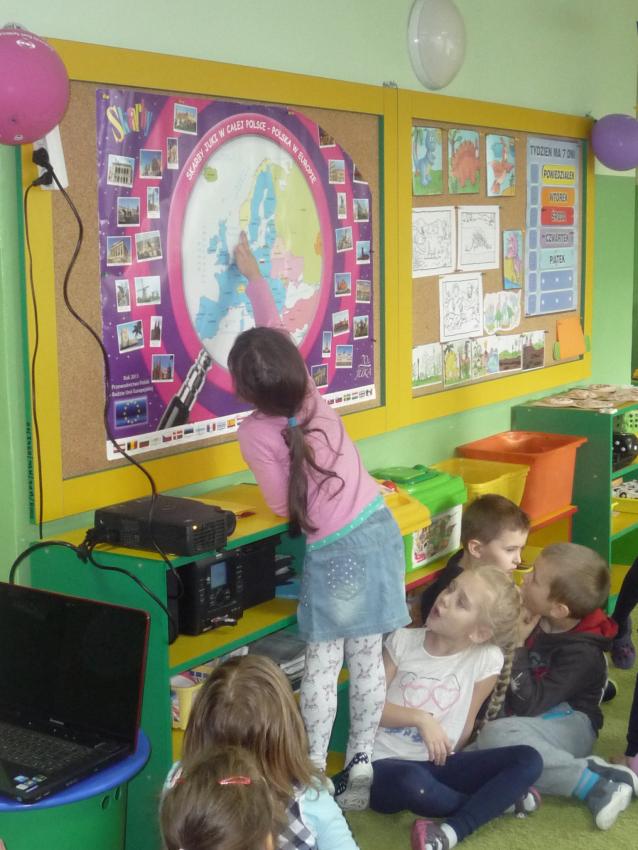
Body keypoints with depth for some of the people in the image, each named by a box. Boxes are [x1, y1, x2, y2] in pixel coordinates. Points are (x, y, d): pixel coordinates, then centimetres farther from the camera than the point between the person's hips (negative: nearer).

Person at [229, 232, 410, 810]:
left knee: (322, 665, 8)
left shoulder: (254, 433, -12)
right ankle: (362, 765, 17)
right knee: (368, 659, 10)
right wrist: (253, 272, 27)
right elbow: (276, 332, 16)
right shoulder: (311, 394, 1)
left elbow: (284, 507, -5)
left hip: (333, 552, -5)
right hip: (379, 531, 5)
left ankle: (314, 770, 14)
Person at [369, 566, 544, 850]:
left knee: (528, 759, -17)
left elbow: (466, 723, 4)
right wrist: (421, 719, -16)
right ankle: (501, 798, -11)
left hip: (437, 765, 2)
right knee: (412, 783, -38)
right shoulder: (403, 640, -6)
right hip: (385, 764, -2)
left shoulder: (487, 659, -8)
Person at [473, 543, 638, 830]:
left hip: (569, 724, -7)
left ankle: (595, 783, -28)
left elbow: (528, 705, -25)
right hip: (529, 722, 7)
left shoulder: (581, 653, -19)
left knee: (496, 735, -36)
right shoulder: (534, 619, 0)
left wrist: (516, 646, -22)